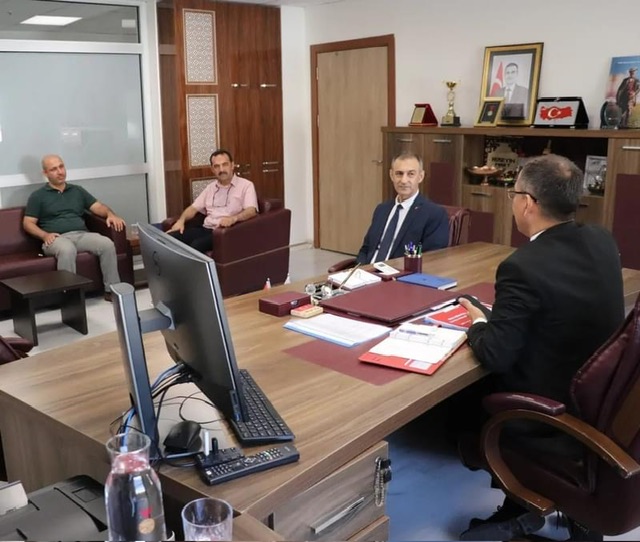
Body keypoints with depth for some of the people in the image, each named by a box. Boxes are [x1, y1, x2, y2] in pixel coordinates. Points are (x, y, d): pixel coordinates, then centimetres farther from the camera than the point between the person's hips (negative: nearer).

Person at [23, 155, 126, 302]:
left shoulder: (77, 190, 23)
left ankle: (112, 290, -21)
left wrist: (111, 215, -6)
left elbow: (98, 207, 17)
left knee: (107, 244, -28)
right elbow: (28, 223, 7)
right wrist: (44, 235, -12)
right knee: (67, 249, -41)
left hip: (82, 234, 3)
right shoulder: (38, 196, 12)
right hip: (57, 238, -3)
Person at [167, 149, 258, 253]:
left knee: (196, 245, -35)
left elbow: (251, 211, -13)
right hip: (206, 229, 6)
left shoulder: (246, 185, 1)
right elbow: (194, 207, 22)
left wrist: (233, 218, -33)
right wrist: (181, 220, 1)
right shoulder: (211, 187, 22)